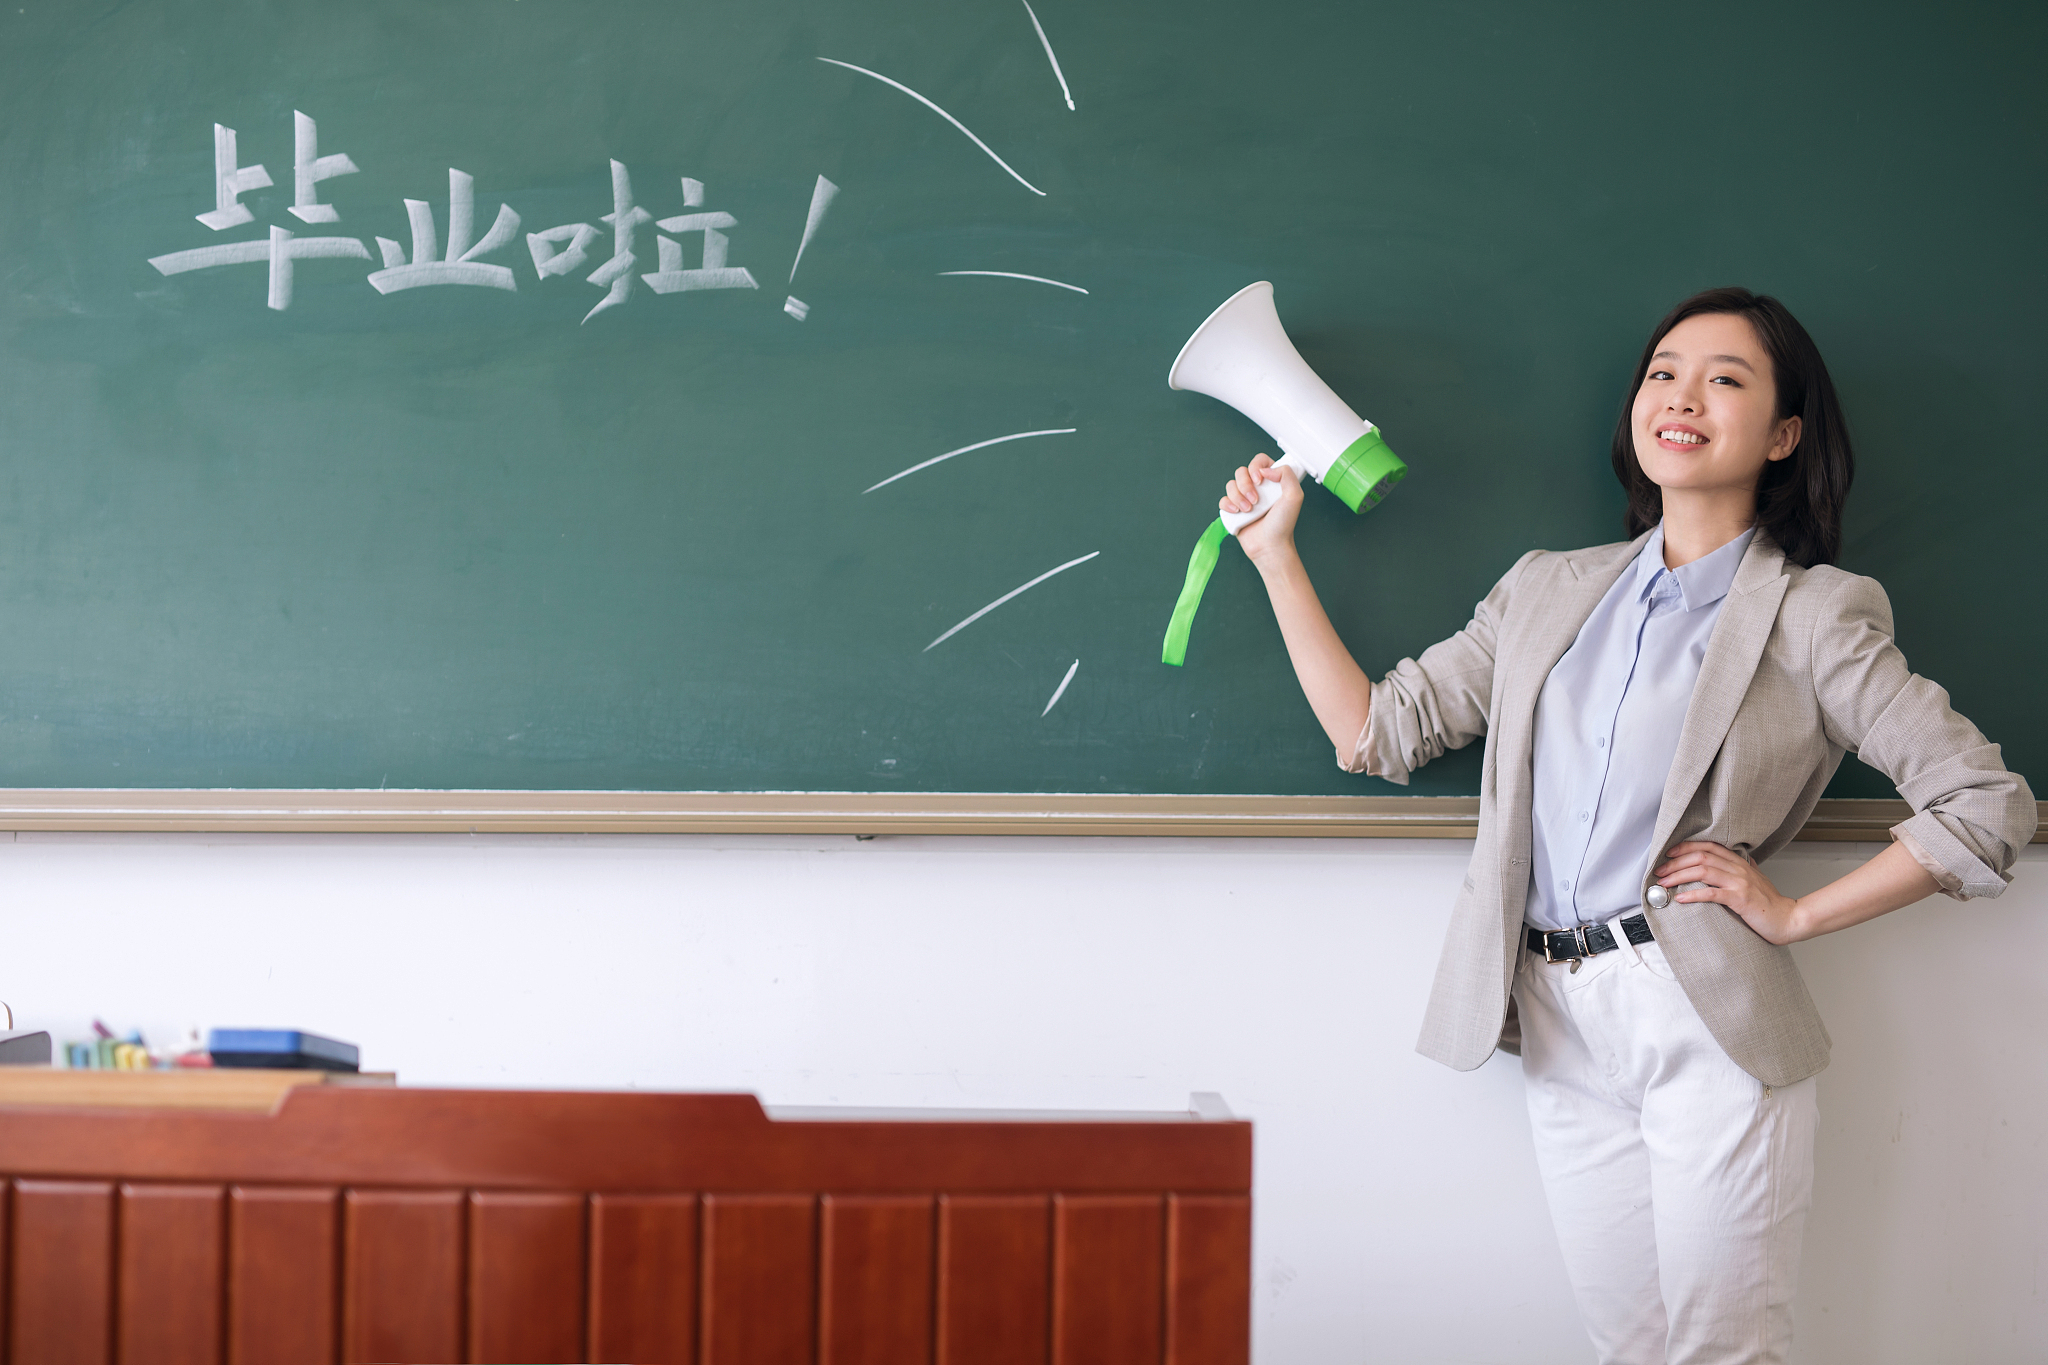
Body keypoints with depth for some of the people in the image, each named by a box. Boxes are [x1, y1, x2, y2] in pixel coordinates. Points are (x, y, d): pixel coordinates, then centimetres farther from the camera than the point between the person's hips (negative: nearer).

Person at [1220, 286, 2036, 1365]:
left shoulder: (1815, 615, 0)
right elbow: (1380, 729, 12)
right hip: (1560, 1029, 4)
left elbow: (1986, 805, -4)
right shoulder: (1548, 590, 15)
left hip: (1705, 1022, -4)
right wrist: (1275, 555, 10)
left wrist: (1796, 913, -5)